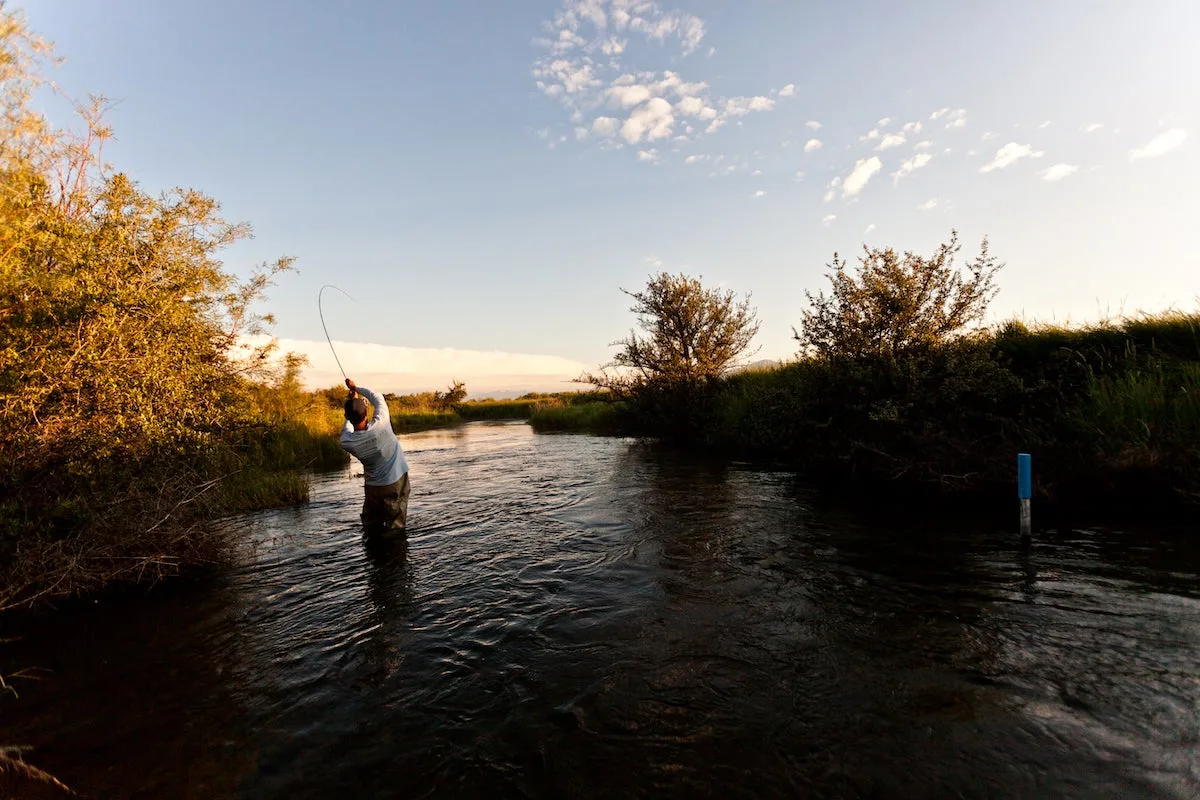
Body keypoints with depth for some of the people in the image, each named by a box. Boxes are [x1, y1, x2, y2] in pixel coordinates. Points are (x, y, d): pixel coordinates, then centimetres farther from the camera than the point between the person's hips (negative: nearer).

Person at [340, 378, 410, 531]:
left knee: (371, 525, 21)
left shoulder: (346, 442, -20)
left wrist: (352, 403, 13)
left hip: (373, 487, 1)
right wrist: (356, 387, 4)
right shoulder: (380, 424, -27)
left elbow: (347, 427, 7)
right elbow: (377, 397, -9)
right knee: (395, 528, 11)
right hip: (396, 482, -1)